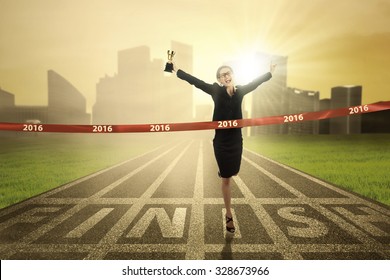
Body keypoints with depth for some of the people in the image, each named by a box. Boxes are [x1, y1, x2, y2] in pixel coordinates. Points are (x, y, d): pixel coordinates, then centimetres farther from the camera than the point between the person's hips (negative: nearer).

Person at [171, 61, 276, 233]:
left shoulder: (240, 91, 1)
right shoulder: (216, 91, -8)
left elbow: (256, 82, 18)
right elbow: (195, 81, -3)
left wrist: (270, 72, 32)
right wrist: (176, 70, 3)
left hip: (236, 140, 3)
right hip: (221, 141, -3)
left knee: (233, 173, 19)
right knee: (226, 179, 6)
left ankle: (222, 171, 57)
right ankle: (229, 216, 21)